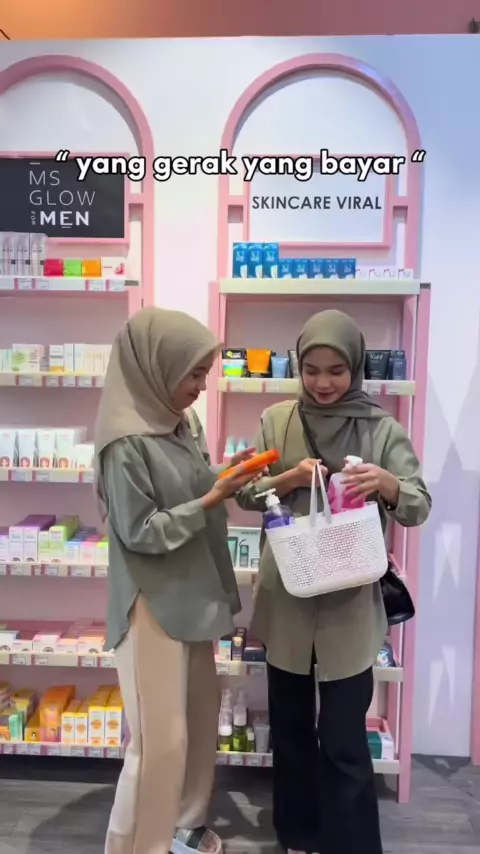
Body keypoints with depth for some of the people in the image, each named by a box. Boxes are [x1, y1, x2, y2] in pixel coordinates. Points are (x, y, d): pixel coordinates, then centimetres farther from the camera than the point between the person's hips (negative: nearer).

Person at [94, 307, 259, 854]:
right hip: (153, 604, -8)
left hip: (191, 596, 9)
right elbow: (139, 531, -20)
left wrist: (227, 475, 1)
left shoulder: (176, 425, 4)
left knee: (200, 720, 20)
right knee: (161, 739, 4)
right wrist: (213, 499, -21)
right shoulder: (125, 441, -21)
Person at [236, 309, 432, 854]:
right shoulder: (276, 421, 0)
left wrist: (386, 483, -28)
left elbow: (419, 508, -7)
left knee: (344, 739, 5)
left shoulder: (383, 430, -4)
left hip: (351, 603, -2)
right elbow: (246, 494, 0)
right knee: (290, 725, 18)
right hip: (286, 597, 3)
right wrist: (290, 479, -19)